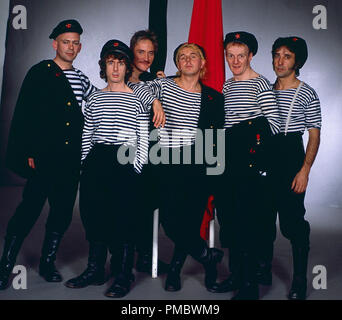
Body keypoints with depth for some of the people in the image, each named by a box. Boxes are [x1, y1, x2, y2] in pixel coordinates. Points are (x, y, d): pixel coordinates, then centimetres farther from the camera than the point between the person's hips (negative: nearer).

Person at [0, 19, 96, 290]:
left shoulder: (80, 78, 16)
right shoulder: (40, 72, 1)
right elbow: (24, 114, -4)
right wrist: (27, 153, -11)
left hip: (71, 159, 5)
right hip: (43, 157, -5)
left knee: (63, 212, 8)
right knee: (30, 208, -6)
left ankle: (47, 262, 24)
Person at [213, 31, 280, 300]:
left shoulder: (260, 83, -5)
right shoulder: (227, 86, 18)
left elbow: (274, 124, -8)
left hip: (253, 160, -8)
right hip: (230, 159, 8)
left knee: (248, 219, -5)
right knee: (228, 215, 11)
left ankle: (250, 286, 7)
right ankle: (236, 275, 26)